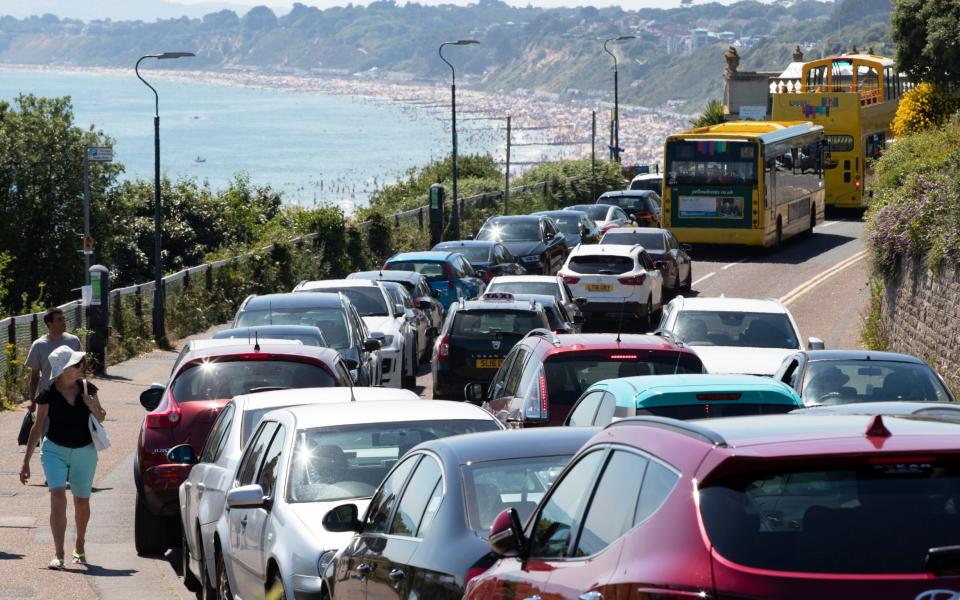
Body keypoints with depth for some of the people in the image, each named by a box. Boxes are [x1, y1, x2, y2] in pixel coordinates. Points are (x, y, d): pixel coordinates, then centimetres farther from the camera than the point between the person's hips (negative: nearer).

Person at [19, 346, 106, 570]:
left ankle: (79, 547, 36)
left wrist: (94, 408, -13)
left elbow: (101, 418, 12)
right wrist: (26, 461, -1)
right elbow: (38, 427, -2)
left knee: (81, 502, 13)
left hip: (85, 451, 3)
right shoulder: (49, 395, -11)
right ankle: (58, 554, -21)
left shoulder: (87, 389, -3)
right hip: (55, 450, -3)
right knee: (58, 497, -18)